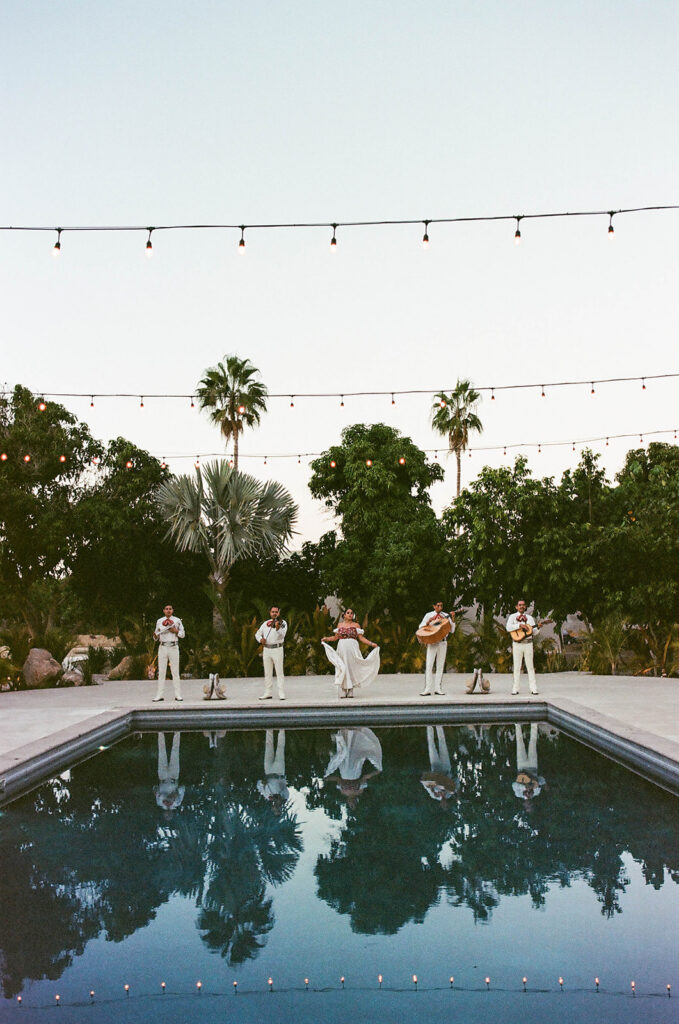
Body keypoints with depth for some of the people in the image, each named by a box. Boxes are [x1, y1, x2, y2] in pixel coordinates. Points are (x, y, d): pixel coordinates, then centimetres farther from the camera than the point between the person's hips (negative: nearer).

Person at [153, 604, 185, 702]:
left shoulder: (177, 620, 7)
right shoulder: (159, 621, 11)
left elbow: (182, 634, 8)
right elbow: (156, 637, 12)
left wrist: (176, 631, -10)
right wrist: (155, 636, -11)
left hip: (173, 647, -1)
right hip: (162, 647, 1)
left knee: (175, 671, -2)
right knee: (161, 671, 0)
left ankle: (178, 695, -1)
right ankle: (160, 695, 2)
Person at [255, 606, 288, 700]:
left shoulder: (282, 623, -1)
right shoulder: (266, 623, 13)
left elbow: (282, 635, -17)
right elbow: (257, 634, 17)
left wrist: (278, 628, -37)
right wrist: (260, 639, -5)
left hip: (277, 649, -5)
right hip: (266, 649, 5)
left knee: (279, 672, -5)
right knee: (267, 673, 9)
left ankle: (282, 694, -4)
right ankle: (268, 693, 15)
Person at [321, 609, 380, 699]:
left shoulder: (356, 625, 5)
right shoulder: (340, 625, 10)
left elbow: (361, 638, 2)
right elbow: (336, 637, 12)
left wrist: (371, 644, -7)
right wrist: (326, 639, -2)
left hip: (352, 649, -1)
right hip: (342, 649, 1)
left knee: (351, 668, -2)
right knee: (342, 669, -2)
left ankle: (350, 692, 3)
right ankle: (342, 693, 1)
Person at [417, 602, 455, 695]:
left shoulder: (446, 616, 9)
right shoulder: (429, 615, 6)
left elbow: (452, 630, 5)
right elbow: (421, 627, 3)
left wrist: (453, 618, -6)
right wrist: (428, 622, -14)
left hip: (443, 643, 2)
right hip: (432, 642, -2)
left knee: (440, 666, 4)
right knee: (429, 665, -9)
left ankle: (437, 688, 10)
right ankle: (427, 690, -11)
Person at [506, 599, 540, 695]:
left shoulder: (529, 617, 14)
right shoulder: (512, 617, 7)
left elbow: (534, 632, 10)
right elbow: (508, 628, -11)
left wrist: (538, 628, -10)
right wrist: (519, 625, -19)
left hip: (528, 644, 1)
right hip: (517, 644, -1)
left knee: (530, 666, 0)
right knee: (517, 667, 1)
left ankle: (533, 688, 0)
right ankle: (515, 689, 5)